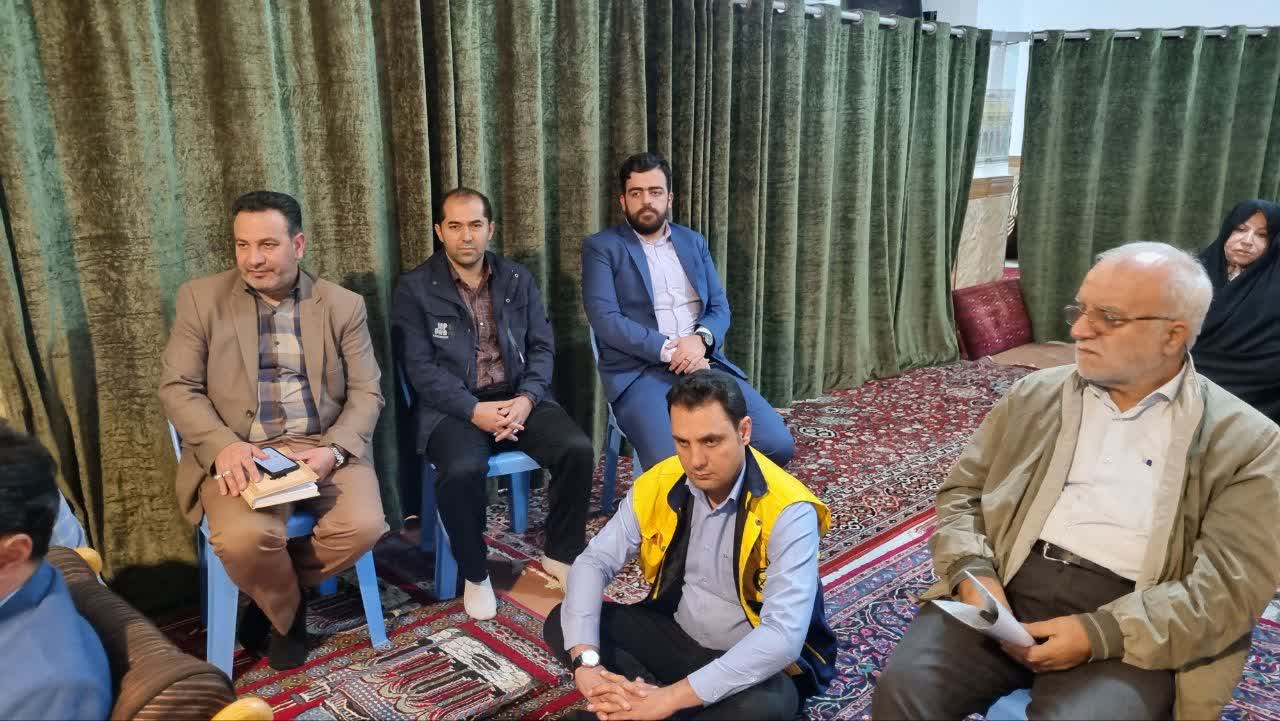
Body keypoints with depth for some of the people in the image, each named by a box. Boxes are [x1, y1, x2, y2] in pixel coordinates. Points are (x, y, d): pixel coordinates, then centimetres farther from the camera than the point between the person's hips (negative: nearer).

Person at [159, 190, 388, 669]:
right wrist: (224, 446, -18)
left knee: (363, 526, -24)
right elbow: (177, 388, 1)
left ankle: (279, 595, 9)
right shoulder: (200, 297, 4)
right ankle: (287, 612, 7)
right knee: (243, 538, -30)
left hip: (323, 446, 1)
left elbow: (366, 392, 3)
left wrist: (333, 450, -16)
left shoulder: (343, 305, 5)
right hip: (238, 452, -1)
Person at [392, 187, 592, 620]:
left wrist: (528, 397, -13)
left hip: (518, 397, 3)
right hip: (454, 406, -3)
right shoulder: (415, 288, 0)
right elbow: (420, 367, -7)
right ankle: (474, 574, -7)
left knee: (578, 450, -22)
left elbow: (542, 347, 7)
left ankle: (561, 555, 3)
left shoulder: (518, 279, 11)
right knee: (463, 470, -34)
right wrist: (474, 410, -20)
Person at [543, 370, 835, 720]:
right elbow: (594, 562, -8)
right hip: (678, 635, 5)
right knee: (561, 624, -9)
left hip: (757, 661, -4)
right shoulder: (657, 486, -11)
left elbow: (783, 637, -34)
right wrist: (585, 660, -25)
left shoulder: (788, 511, -26)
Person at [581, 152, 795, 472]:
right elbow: (605, 320, -7)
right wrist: (668, 350, -16)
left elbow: (720, 307, 13)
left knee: (778, 444, -14)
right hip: (641, 371, -4)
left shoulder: (694, 242, 19)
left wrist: (701, 338, -10)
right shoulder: (601, 248, 4)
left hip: (703, 363, 5)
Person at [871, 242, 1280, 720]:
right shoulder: (1034, 396, 12)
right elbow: (962, 493, 13)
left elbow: (1230, 585, -5)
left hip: (1128, 628, -2)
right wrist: (972, 572, -8)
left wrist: (1099, 633, -17)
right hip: (1004, 591, 2)